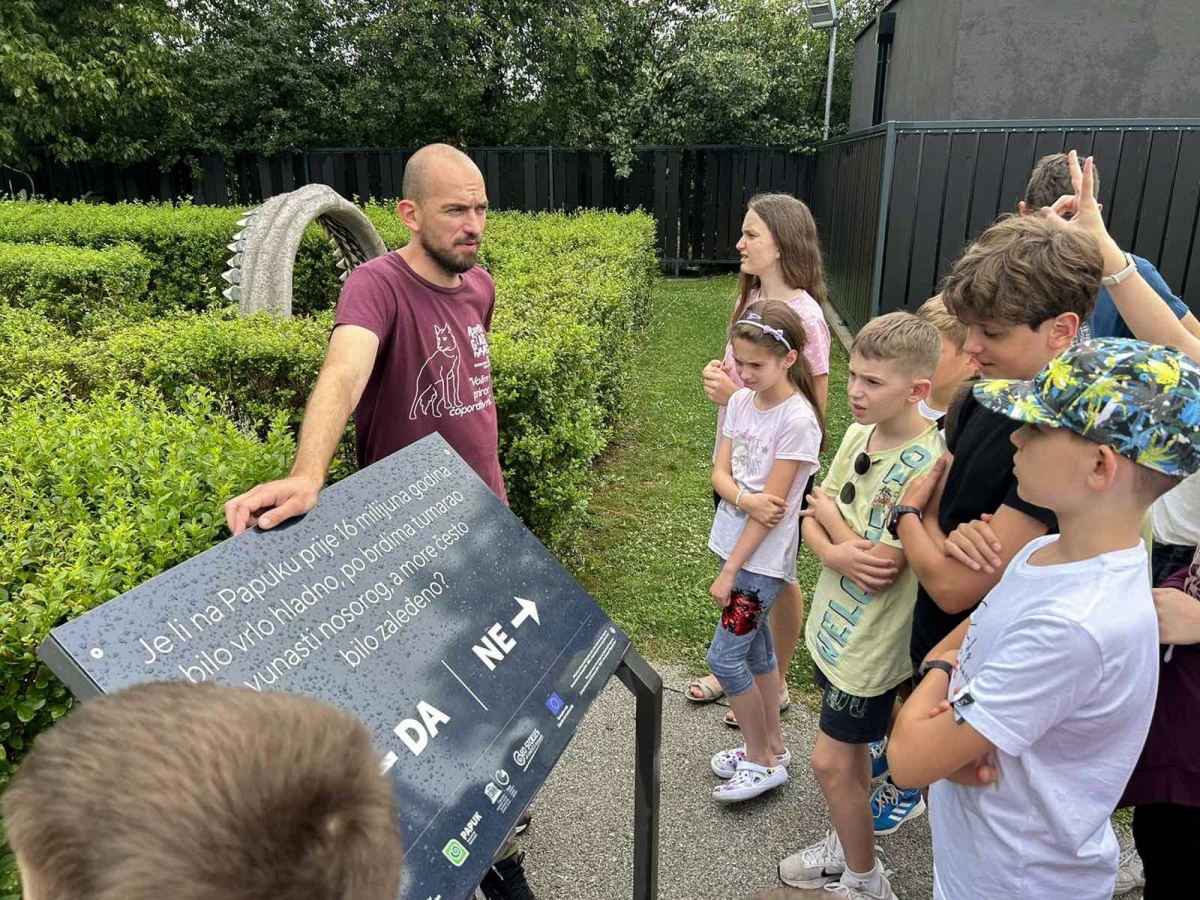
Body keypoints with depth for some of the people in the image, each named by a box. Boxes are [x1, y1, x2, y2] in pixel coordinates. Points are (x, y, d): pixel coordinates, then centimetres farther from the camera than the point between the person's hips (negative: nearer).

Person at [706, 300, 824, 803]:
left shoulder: (797, 421, -20)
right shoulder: (741, 401, 2)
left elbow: (772, 507, -20)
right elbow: (720, 472, 1)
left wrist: (729, 572, -17)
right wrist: (744, 497, -23)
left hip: (764, 558, -7)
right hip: (734, 543, 7)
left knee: (724, 657, -2)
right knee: (756, 646, 18)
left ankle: (762, 760, 18)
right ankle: (771, 745, 35)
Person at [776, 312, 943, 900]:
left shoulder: (926, 465, -26)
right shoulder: (857, 435, -2)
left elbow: (881, 571, -26)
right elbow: (811, 521, 1)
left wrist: (830, 513, -12)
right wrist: (835, 551, -21)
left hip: (874, 641, -7)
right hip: (834, 620, 7)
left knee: (830, 762, 5)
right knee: (850, 747, 24)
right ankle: (847, 846, 46)